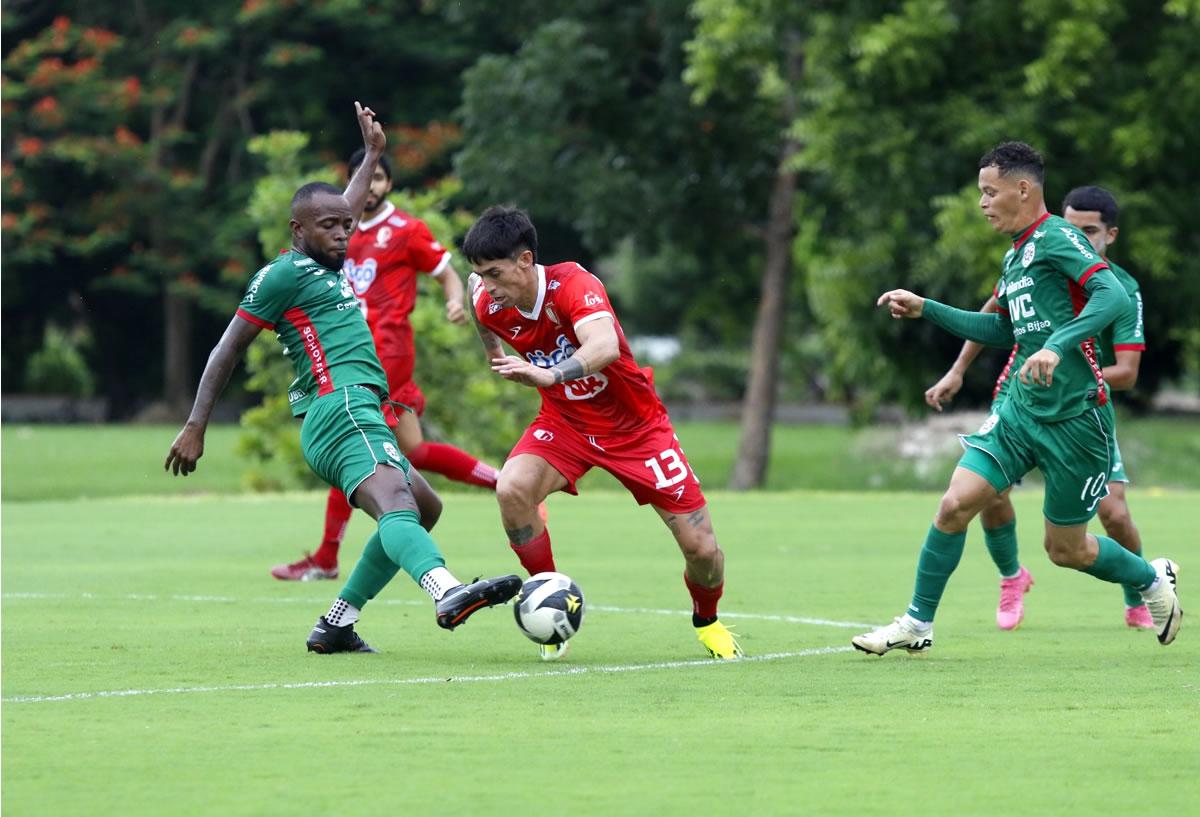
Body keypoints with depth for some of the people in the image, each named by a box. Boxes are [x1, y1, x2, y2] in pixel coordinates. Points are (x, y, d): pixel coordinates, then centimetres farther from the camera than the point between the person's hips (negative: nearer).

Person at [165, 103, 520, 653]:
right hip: (340, 408, -11)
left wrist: (372, 154, 57)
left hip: (356, 416, 11)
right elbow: (227, 352, -2)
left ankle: (336, 625, 15)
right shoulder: (283, 274, -1)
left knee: (423, 507, 18)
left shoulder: (324, 265, 25)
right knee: (396, 503, -32)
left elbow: (347, 210, 49)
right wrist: (195, 429, -4)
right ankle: (448, 594, -59)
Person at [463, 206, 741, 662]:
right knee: (512, 488, -29)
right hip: (564, 422, 3)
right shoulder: (490, 307, -14)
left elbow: (605, 346, -52)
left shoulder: (572, 284, -30)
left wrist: (551, 374, -65)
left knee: (701, 547, -5)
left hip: (635, 425, -3)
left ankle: (707, 621, 29)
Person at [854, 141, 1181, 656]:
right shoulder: (1015, 255, 14)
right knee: (955, 505, -7)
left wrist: (1056, 346, -38)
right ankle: (917, 624, 4)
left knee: (1066, 549, 5)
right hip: (1023, 409, 7)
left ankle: (1153, 580, 33)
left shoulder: (1057, 237, -13)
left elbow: (1113, 296, -27)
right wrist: (926, 310, 21)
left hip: (1075, 418, -7)